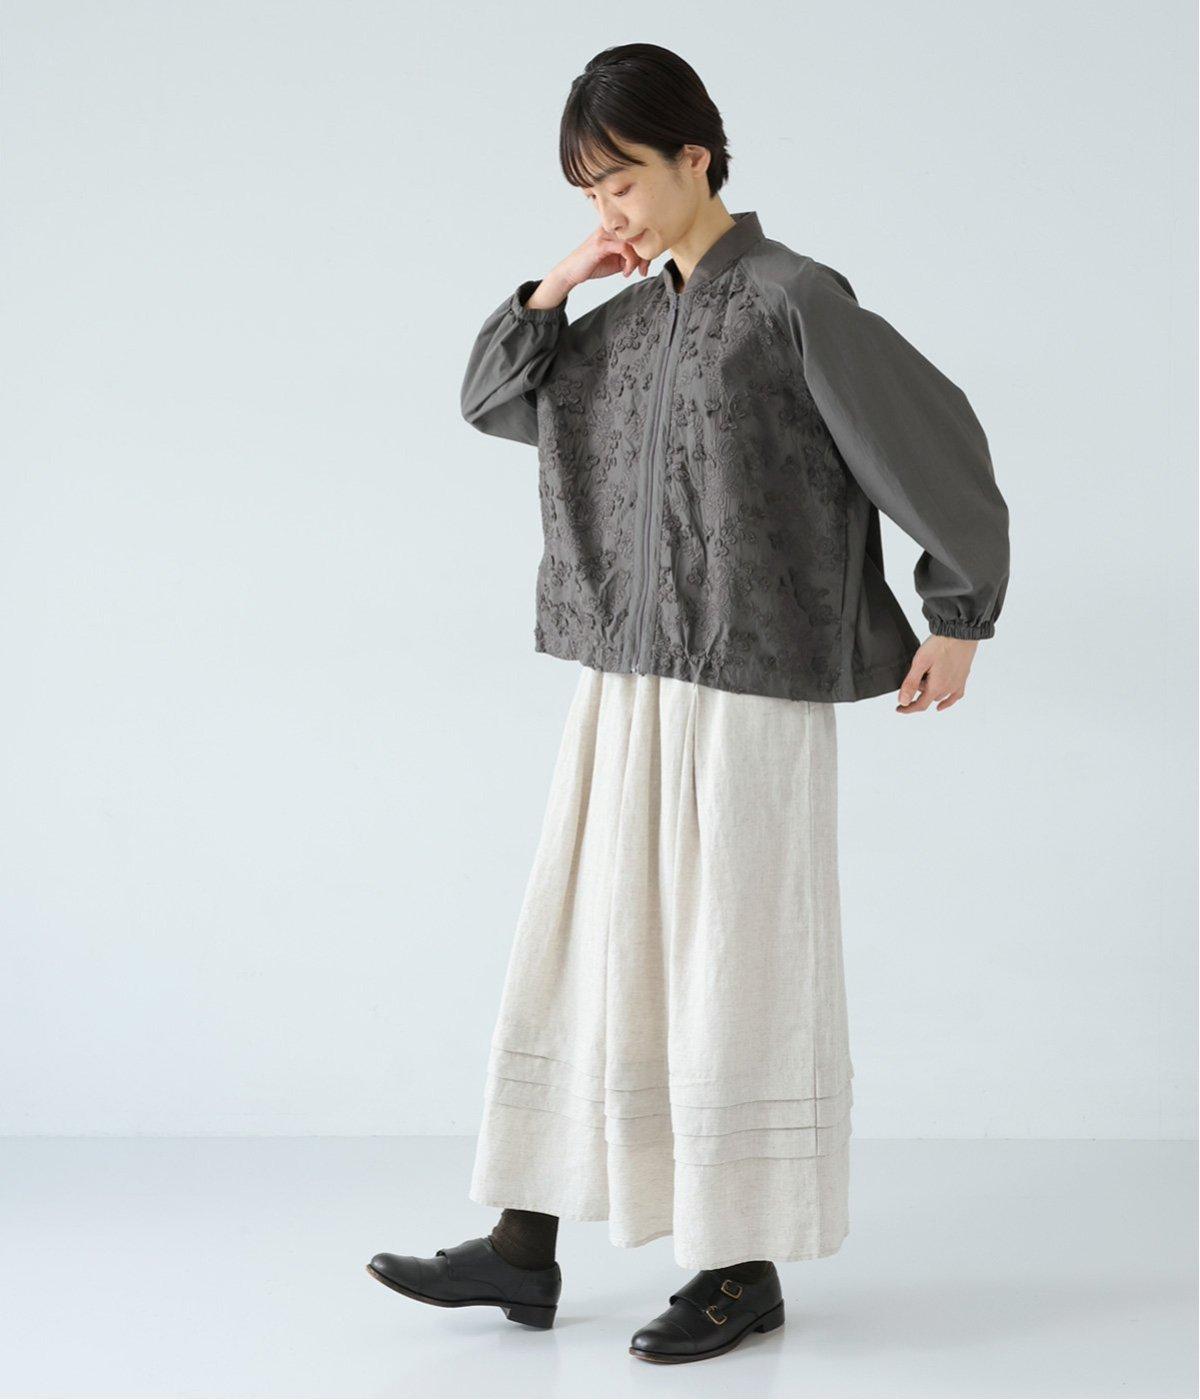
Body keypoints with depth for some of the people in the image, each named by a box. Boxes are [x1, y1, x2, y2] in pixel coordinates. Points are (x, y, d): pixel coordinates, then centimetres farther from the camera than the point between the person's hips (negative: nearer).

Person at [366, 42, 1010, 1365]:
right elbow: (492, 398, 19)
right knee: (573, 947, 9)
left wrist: (957, 621, -1)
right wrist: (556, 285, 3)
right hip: (621, 688, 8)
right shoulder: (630, 322, 12)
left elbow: (938, 441, -6)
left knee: (733, 966, 0)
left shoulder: (794, 301, -9)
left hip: (749, 696, -8)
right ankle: (525, 1244, 18)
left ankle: (745, 1267, 13)